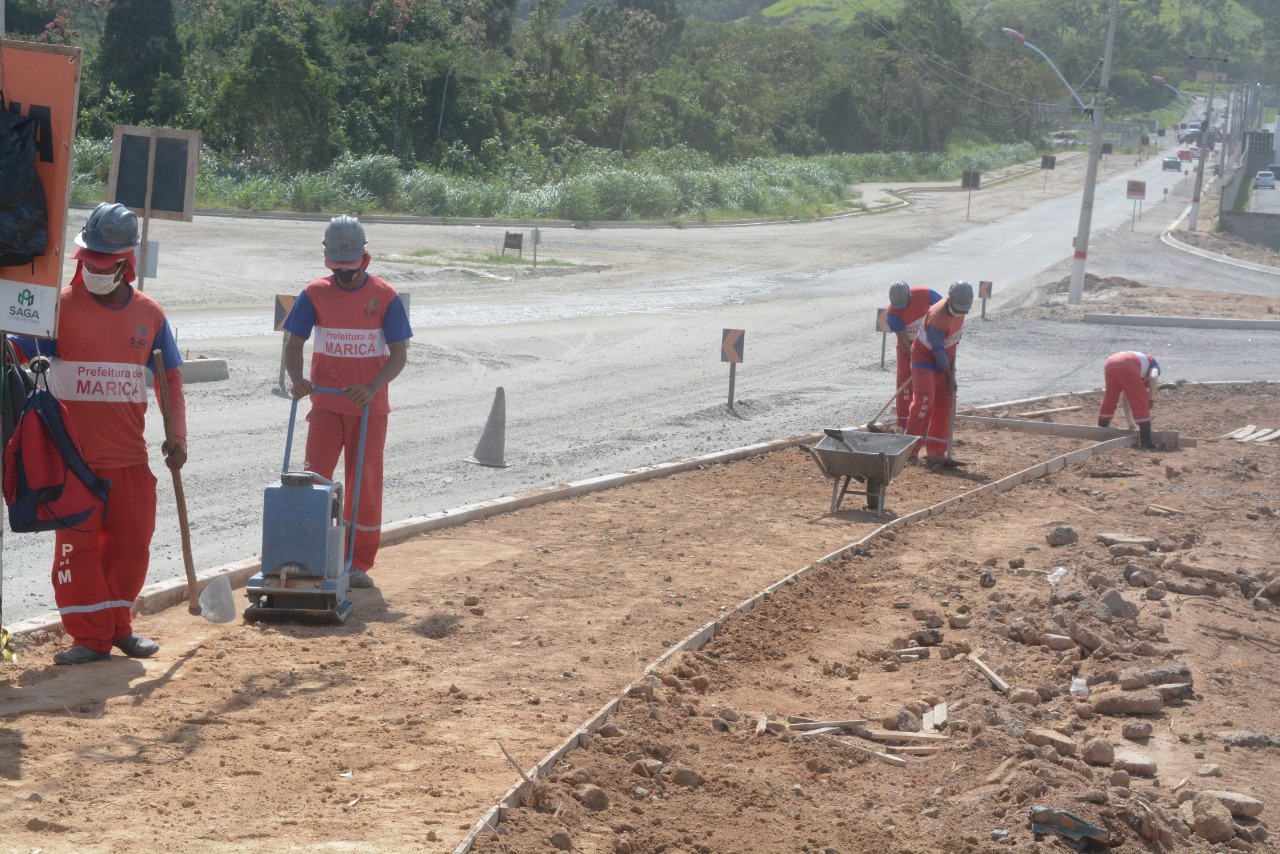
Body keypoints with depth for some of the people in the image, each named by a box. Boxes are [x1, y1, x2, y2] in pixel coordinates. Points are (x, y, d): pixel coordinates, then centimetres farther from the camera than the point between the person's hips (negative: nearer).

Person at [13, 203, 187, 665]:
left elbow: (169, 379, 12)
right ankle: (89, 636, 8)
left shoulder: (149, 314, 6)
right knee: (77, 544, 0)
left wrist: (176, 436, 6)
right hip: (73, 455, -3)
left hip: (130, 454, 3)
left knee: (131, 542, 8)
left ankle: (118, 625, 24)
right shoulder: (62, 306, -4)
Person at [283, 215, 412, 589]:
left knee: (365, 483, 3)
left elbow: (399, 354, -7)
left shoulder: (386, 296, -5)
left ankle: (359, 563, 11)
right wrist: (297, 379, -18)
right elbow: (295, 342, 2)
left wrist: (372, 388, -23)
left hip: (370, 406, -1)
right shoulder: (315, 294, 0)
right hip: (326, 404, 1)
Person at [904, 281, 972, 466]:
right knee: (924, 401, -16)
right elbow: (938, 351, -25)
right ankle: (911, 449, -10)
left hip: (944, 361, 8)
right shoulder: (937, 317, -30)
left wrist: (952, 365, 9)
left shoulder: (959, 311, -6)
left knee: (944, 405, 3)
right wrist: (950, 378, -20)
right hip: (925, 359, -8)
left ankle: (936, 452, 6)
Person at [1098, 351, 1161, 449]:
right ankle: (1146, 441, 3)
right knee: (1141, 403, 5)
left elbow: (1126, 399, 43)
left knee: (1109, 400, 25)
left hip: (1110, 364, 6)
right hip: (1127, 366, -6)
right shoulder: (1153, 363, 30)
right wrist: (1151, 398, 12)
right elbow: (1153, 378, 3)